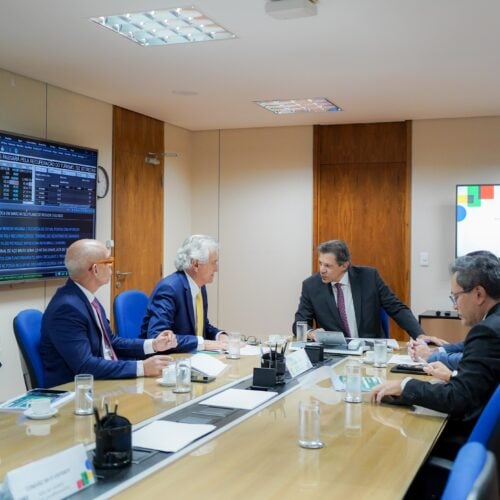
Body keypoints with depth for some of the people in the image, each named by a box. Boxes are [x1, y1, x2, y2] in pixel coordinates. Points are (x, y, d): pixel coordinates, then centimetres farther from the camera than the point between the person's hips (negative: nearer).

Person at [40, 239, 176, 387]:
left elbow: (110, 343, 15)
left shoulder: (87, 298, 6)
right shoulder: (67, 308, -21)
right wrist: (141, 367, -27)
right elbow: (84, 366, -26)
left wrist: (153, 345, 4)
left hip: (100, 381, 8)